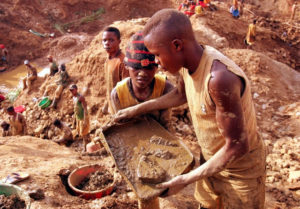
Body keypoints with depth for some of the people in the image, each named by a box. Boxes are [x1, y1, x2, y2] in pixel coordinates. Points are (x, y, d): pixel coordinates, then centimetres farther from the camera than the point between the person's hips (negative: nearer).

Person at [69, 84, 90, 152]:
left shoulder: (81, 97, -19)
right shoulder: (74, 97, 8)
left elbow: (85, 109, -23)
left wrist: (85, 120, -26)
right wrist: (74, 118, 21)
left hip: (83, 118, -9)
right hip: (78, 118, 9)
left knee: (84, 134, -3)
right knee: (79, 133, 18)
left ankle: (85, 149, 8)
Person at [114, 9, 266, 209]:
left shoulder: (219, 77, -37)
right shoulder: (188, 62, -11)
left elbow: (237, 147, -30)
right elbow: (181, 94, 13)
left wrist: (185, 180, -24)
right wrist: (137, 109, 14)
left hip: (241, 168, -7)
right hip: (211, 159, 7)